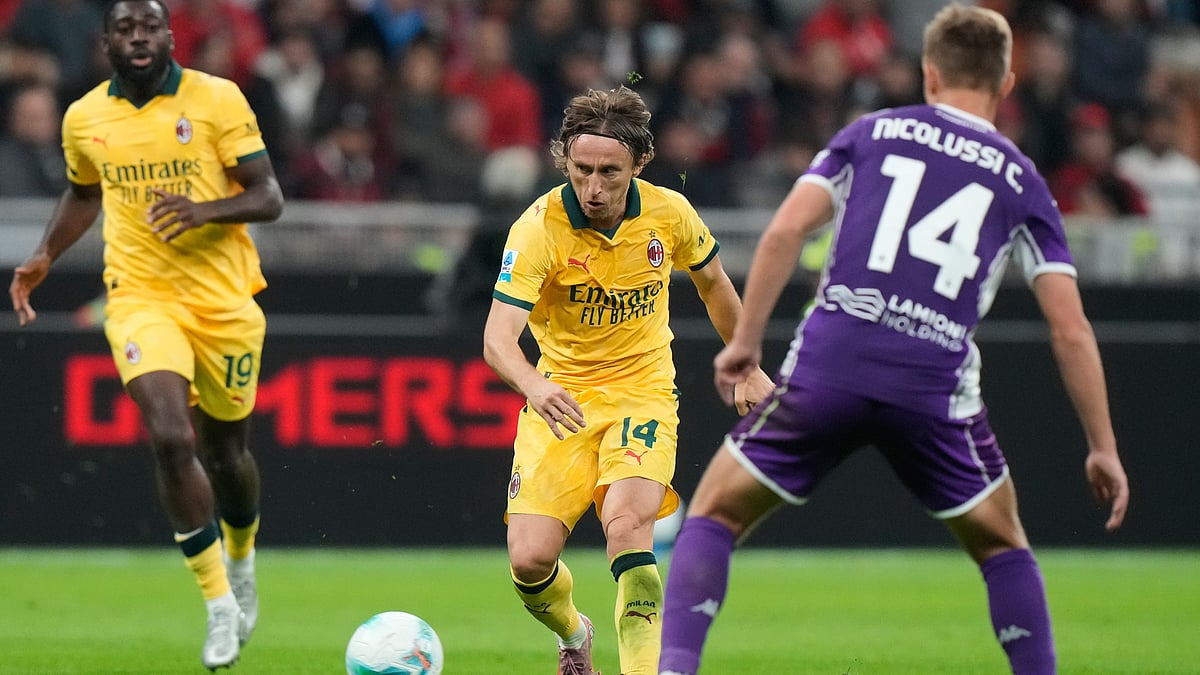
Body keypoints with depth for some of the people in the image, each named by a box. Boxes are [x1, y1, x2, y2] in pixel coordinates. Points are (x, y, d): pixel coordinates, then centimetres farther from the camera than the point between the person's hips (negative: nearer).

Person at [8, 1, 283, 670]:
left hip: (224, 299, -1)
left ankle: (241, 560, 45)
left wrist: (205, 210, -25)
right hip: (141, 298, 1)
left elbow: (269, 197, -7)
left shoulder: (218, 99, -6)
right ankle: (220, 604, -13)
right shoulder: (84, 118, 4)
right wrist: (45, 256, 12)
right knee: (171, 438, -21)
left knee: (225, 451, 12)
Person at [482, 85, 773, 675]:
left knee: (627, 521, -28)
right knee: (530, 559, -11)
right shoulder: (538, 228, -19)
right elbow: (498, 337, -29)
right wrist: (534, 385, -50)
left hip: (643, 392, 0)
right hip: (561, 398, 0)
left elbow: (713, 284, 14)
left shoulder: (669, 213, -9)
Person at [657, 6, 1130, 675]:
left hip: (829, 366, 0)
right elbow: (1071, 329, 9)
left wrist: (745, 342, 9)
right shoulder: (1021, 180, 15)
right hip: (935, 389, 0)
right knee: (1001, 544, 22)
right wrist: (1103, 448, 14)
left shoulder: (872, 132, 15)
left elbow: (786, 230, 1)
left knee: (716, 513, 11)